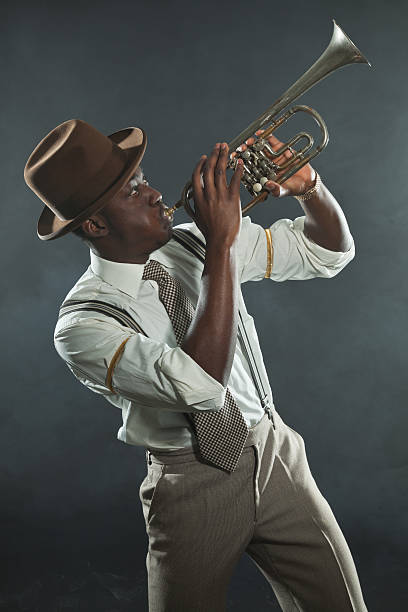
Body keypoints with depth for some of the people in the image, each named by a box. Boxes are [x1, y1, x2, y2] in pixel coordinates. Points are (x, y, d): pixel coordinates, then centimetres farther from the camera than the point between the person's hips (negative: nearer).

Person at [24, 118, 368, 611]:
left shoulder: (194, 244, -2)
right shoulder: (82, 324, -18)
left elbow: (328, 252, 6)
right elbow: (200, 384, -35)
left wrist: (306, 186, -15)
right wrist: (221, 244, -31)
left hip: (276, 456, 4)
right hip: (193, 491, -4)